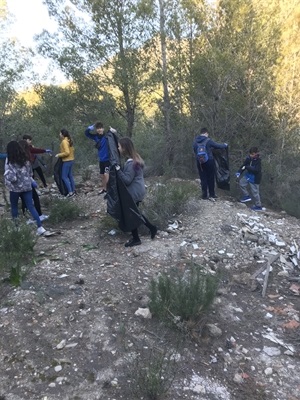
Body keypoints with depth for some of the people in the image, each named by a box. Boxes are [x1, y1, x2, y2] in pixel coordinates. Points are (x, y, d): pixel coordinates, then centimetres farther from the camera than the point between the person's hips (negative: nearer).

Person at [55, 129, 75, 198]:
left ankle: (70, 192, -4)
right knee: (70, 176, 14)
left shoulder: (64, 141, -17)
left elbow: (67, 152, -23)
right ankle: (73, 191, 18)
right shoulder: (69, 141, 10)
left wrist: (59, 155, -14)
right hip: (71, 160, 9)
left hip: (67, 161, -9)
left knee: (64, 177, -3)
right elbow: (72, 150, 17)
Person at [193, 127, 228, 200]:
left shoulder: (195, 141, 2)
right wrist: (225, 145, 17)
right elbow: (217, 145, -1)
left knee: (203, 179, 9)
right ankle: (211, 195, 17)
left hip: (200, 162, 4)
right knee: (210, 178, 9)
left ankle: (204, 195, 12)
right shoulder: (208, 140, -11)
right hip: (209, 161, -3)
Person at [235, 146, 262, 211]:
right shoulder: (249, 158, -6)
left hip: (254, 179, -7)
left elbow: (256, 170, -32)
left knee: (255, 192, 1)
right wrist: (239, 172, -13)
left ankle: (258, 206, 17)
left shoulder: (258, 161, -23)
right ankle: (246, 196, 18)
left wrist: (246, 167, -35)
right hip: (248, 175, 7)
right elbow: (244, 165, 1)